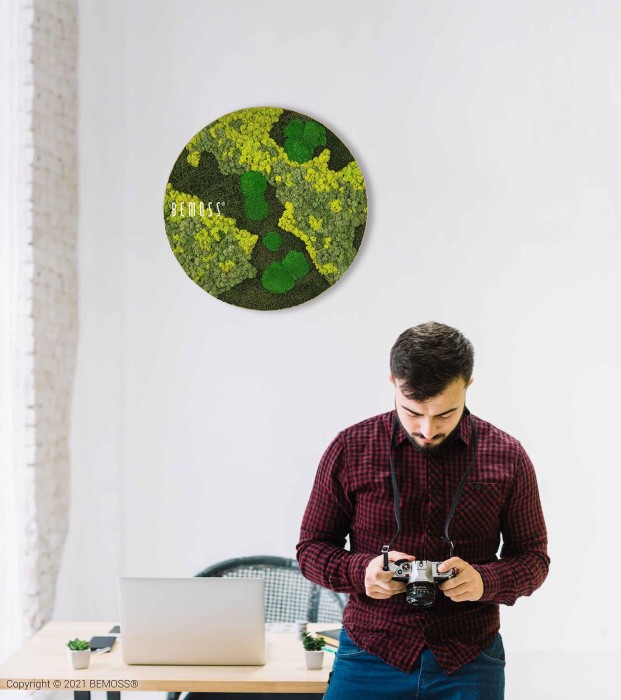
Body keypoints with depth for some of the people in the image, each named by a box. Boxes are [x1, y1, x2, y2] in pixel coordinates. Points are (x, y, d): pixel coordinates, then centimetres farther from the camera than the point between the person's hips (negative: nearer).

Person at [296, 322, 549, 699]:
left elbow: (533, 557, 5)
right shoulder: (350, 449, -5)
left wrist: (485, 580, -16)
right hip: (370, 656, 0)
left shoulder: (507, 456, -3)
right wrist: (360, 571, -17)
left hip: (470, 665, 1)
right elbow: (312, 547, 4)